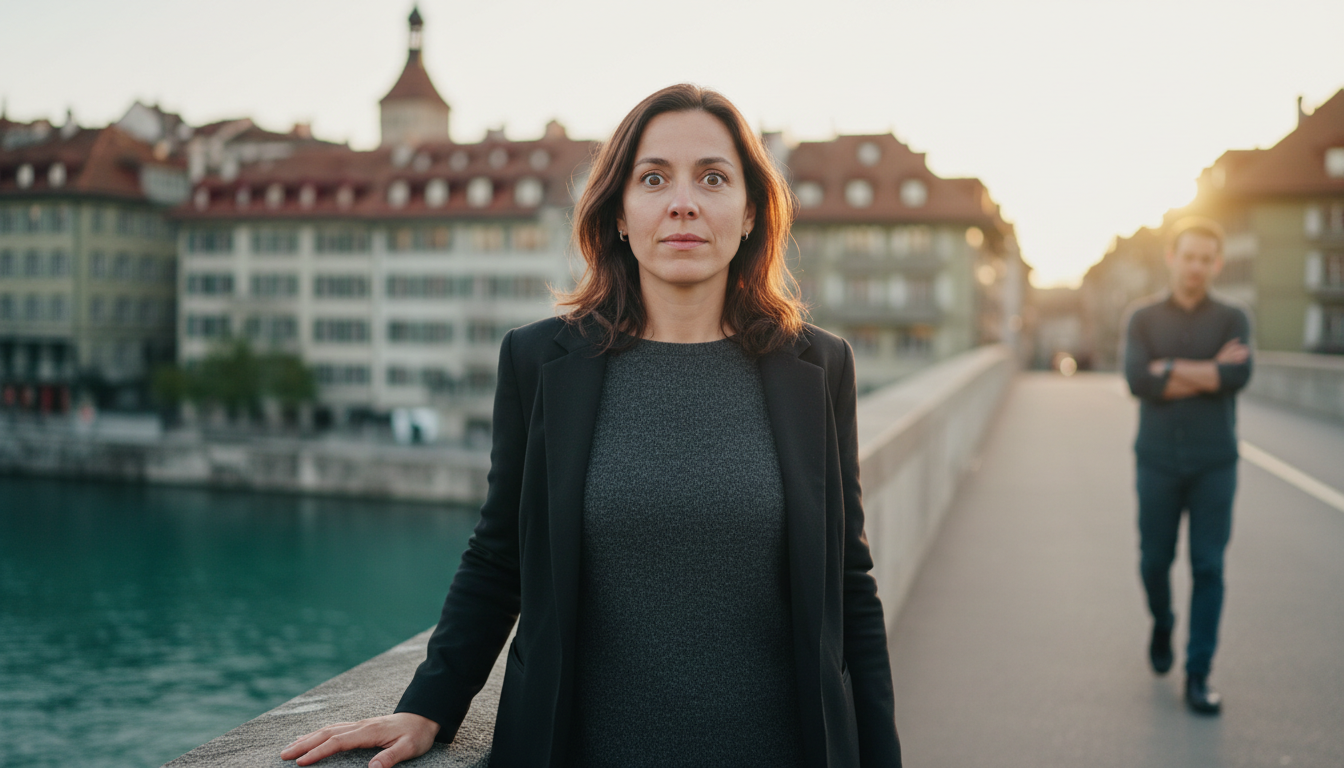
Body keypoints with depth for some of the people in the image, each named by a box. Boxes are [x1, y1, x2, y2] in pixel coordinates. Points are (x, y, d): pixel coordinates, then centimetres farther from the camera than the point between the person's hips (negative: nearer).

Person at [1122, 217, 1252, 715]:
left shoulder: (1232, 319, 4)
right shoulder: (1144, 320, 4)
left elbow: (1240, 374, -15)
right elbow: (1138, 380, -13)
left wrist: (1171, 369, -13)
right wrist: (1210, 372, -13)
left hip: (1214, 463, 0)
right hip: (1158, 461, 1)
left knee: (1208, 568, -1)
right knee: (1154, 560, 8)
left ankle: (1198, 675, 7)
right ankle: (1162, 623, 39)